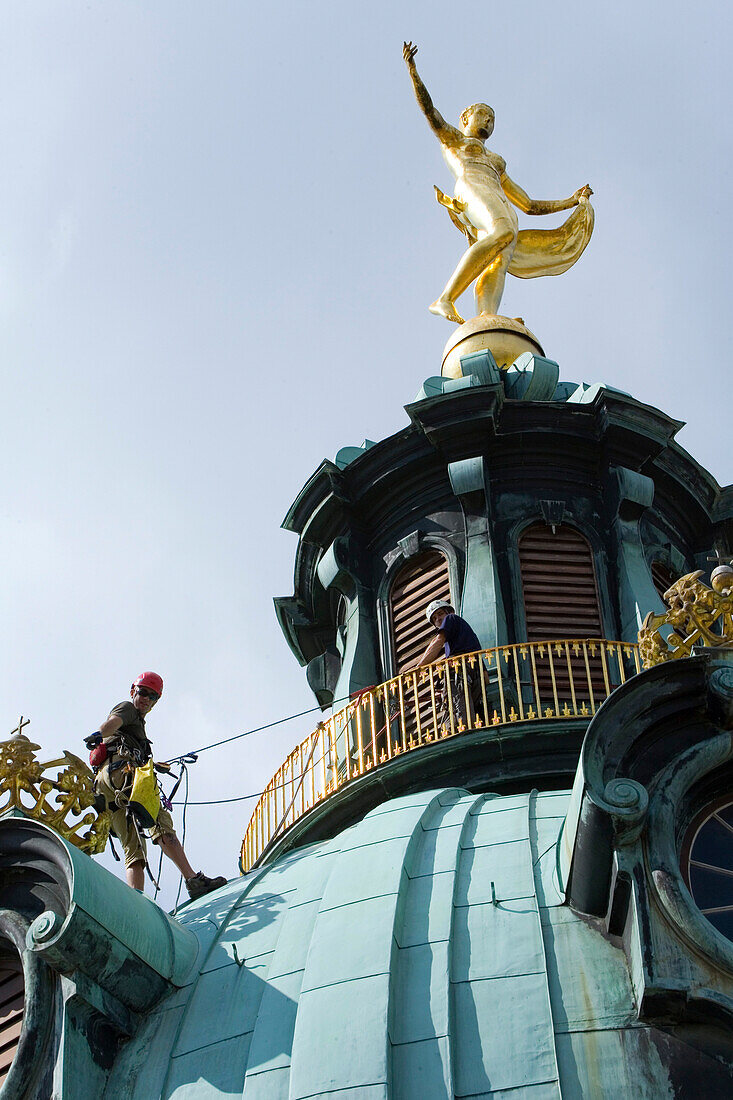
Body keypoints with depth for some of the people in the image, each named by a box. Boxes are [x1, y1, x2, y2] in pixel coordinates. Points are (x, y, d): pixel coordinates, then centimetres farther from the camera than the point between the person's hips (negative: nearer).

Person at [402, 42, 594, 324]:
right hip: (471, 191, -5)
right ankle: (445, 299, -43)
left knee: (500, 259, -27)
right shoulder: (451, 137, 32)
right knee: (503, 233, -37)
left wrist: (572, 201, 30)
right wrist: (412, 70, 0)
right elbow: (428, 109, 13)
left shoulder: (496, 165, 42)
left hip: (500, 208, 5)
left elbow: (531, 205, 38)